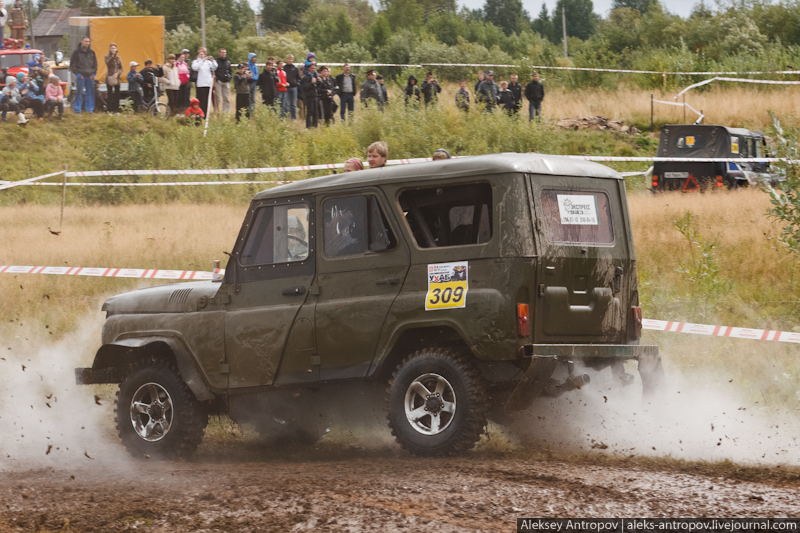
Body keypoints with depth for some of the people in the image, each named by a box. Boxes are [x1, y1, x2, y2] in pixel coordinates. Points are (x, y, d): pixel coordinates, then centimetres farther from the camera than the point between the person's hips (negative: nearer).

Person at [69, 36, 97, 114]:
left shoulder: (91, 52, 14)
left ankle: (90, 109, 11)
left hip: (90, 75, 4)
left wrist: (93, 72, 7)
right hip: (80, 75, -4)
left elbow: (95, 64, 21)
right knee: (79, 93, -5)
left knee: (90, 92, 5)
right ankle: (77, 109, -2)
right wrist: (76, 72, -7)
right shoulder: (77, 52, 3)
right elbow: (72, 64, 4)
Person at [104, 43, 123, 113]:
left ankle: (117, 110, 6)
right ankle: (110, 110, -2)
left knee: (117, 95, 2)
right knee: (110, 95, -3)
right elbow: (108, 63, -18)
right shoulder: (107, 57, 3)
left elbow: (121, 68, 9)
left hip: (117, 78, 3)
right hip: (109, 78, -3)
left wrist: (117, 73, -10)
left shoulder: (118, 58, 13)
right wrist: (113, 56, -25)